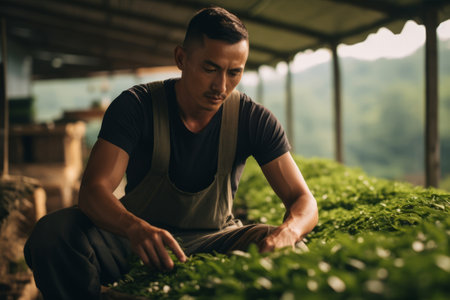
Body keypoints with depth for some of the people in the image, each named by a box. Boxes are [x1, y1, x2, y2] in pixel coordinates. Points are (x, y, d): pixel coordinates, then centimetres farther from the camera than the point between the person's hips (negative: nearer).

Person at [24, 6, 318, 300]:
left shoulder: (254, 119, -9)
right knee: (52, 233, -28)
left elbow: (304, 200, -11)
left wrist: (287, 232, -38)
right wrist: (136, 228, -48)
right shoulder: (136, 106, -13)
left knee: (292, 252, -28)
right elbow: (93, 190, -24)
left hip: (213, 241, 1)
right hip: (135, 239, 0)